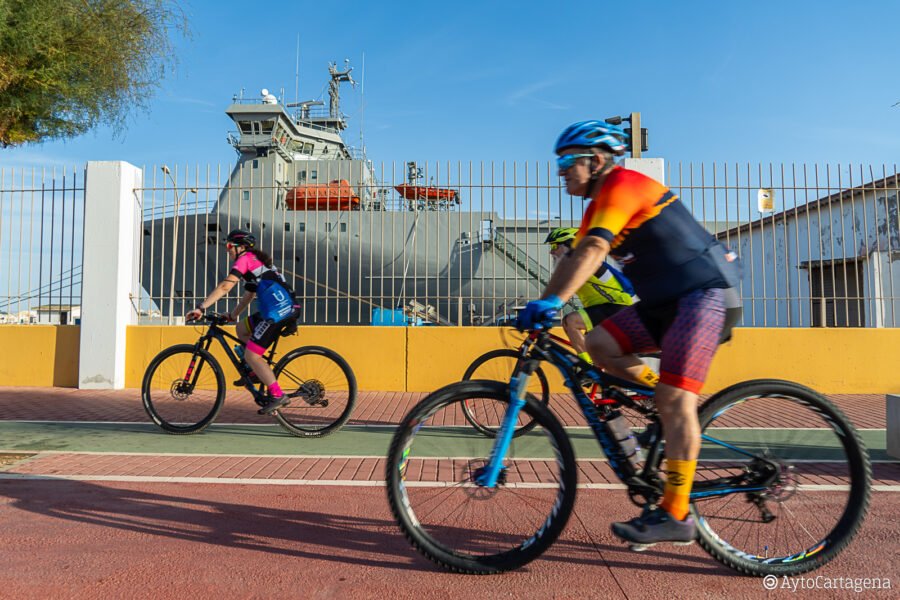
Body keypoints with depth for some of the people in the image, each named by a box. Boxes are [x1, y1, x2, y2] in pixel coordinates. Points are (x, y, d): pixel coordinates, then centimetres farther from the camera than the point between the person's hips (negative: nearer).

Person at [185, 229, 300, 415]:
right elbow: (248, 296, 31)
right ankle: (258, 372, 19)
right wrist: (231, 315, 29)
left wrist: (201, 308, -15)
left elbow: (225, 286, -13)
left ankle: (277, 396, -6)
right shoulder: (255, 261, 28)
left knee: (250, 355, -6)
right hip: (284, 308, 10)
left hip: (278, 311, -10)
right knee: (242, 328, 22)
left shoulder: (245, 258, -1)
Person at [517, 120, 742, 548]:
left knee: (672, 399, -16)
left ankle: (676, 516, -9)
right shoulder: (600, 205, 16)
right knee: (599, 344, -6)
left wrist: (551, 302, -39)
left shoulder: (622, 184, -14)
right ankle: (676, 412, 6)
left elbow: (593, 251, -30)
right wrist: (538, 311, 4)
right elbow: (573, 260, 12)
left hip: (706, 291, -9)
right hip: (667, 299, 9)